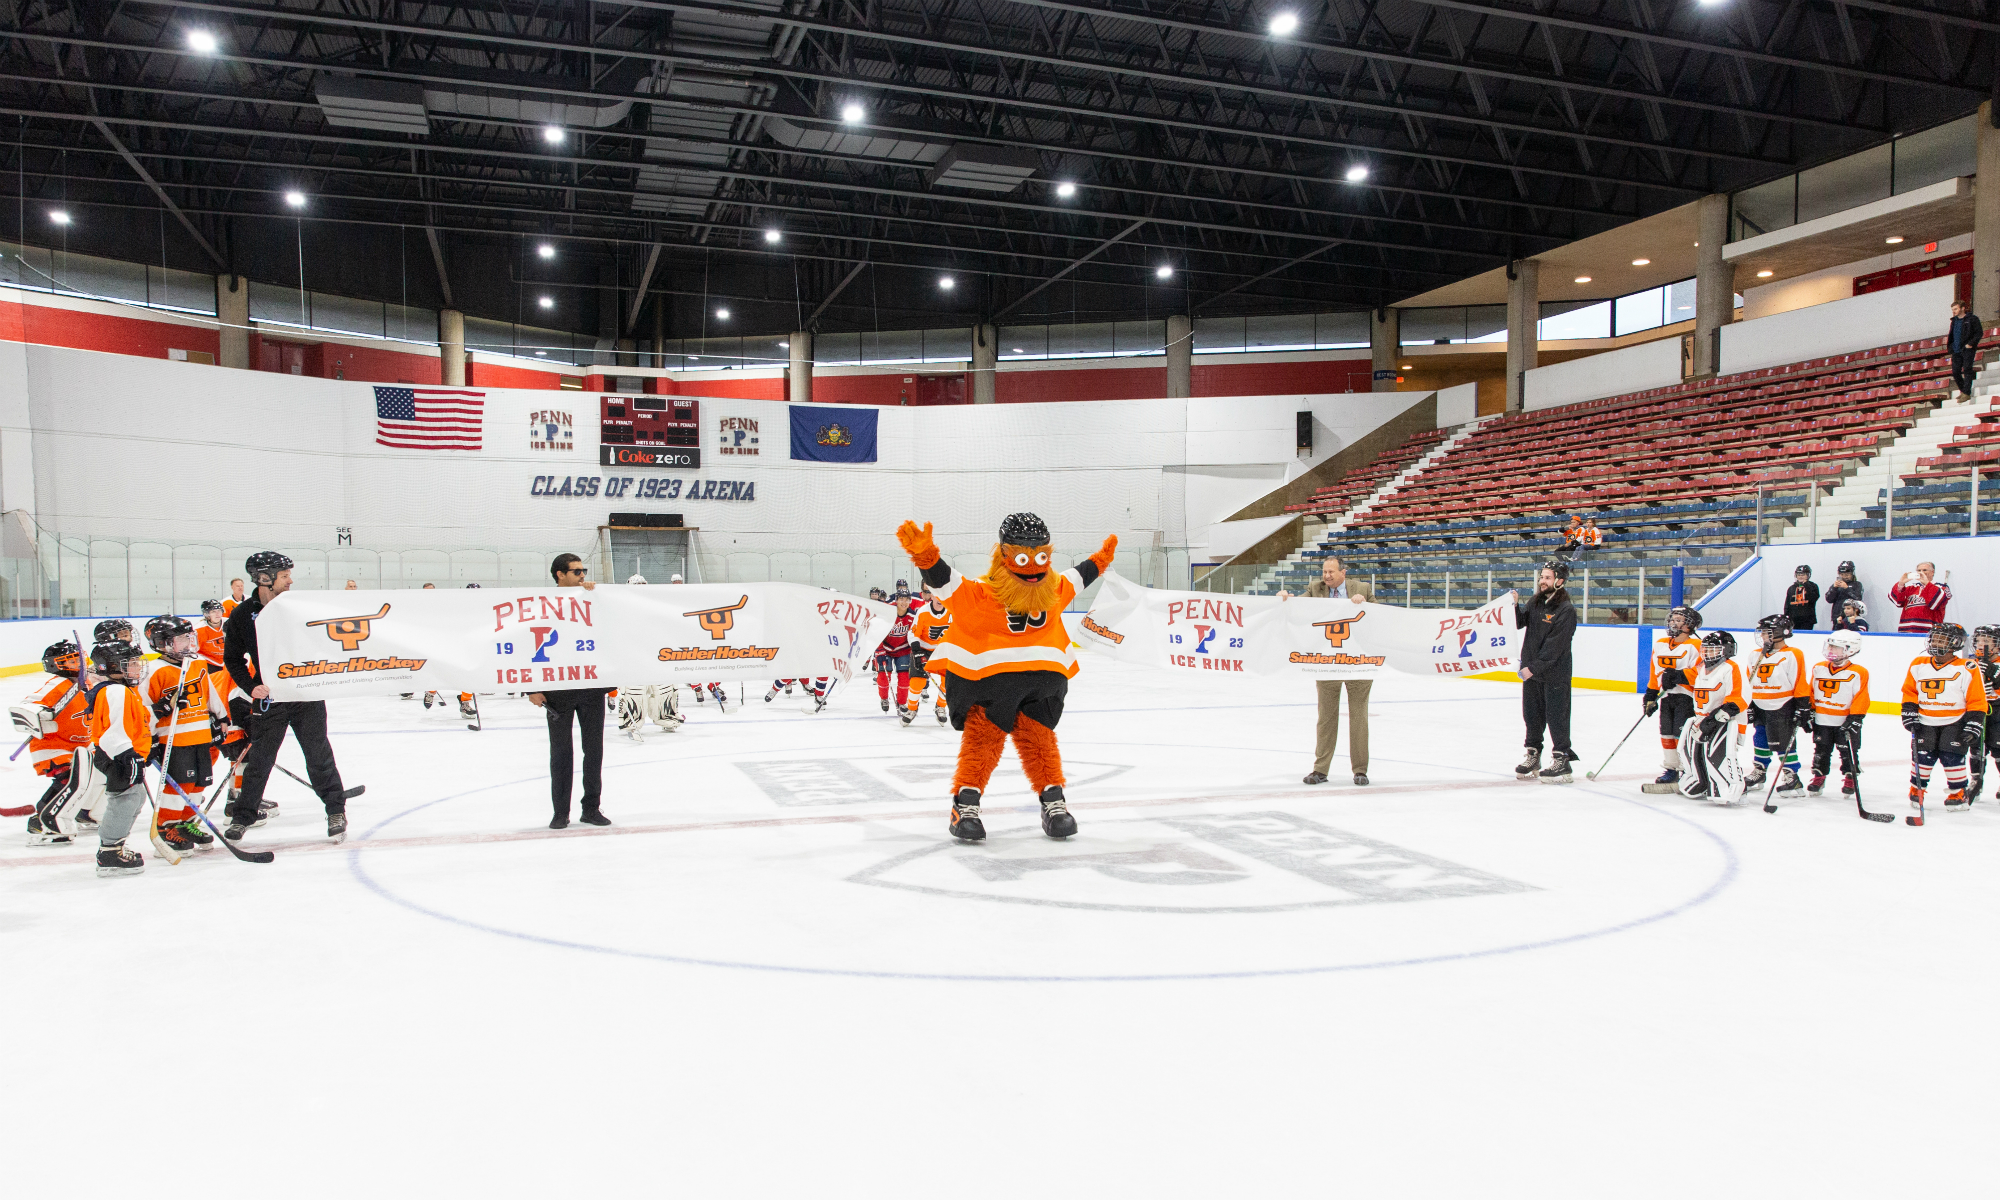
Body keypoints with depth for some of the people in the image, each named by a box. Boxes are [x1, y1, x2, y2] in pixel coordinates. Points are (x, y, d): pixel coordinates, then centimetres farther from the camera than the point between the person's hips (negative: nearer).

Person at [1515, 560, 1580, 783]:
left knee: (1556, 716, -1)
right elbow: (1519, 622, 6)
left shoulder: (1566, 610, -14)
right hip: (1531, 671, 7)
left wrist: (1534, 667, -21)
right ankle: (1532, 756, 25)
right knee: (1532, 715, 14)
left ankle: (1561, 760, 7)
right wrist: (1514, 606, -12)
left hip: (1555, 674, -7)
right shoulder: (1535, 603, 9)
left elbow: (1555, 645, -19)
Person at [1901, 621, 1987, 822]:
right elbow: (1909, 691, 12)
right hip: (1926, 721, 3)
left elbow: (1977, 701, -6)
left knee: (1952, 757, -7)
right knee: (1922, 755, -4)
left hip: (1955, 722, -3)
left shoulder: (1967, 670, -9)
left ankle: (1958, 793, 12)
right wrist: (1909, 712, 2)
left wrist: (1973, 725, -11)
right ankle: (1916, 791, 12)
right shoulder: (1918, 665, 3)